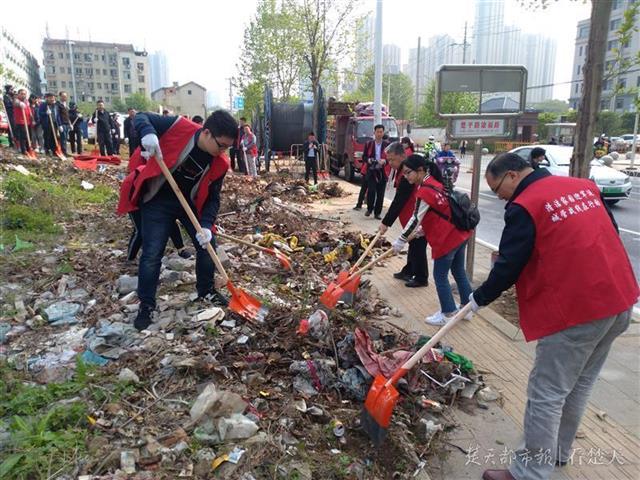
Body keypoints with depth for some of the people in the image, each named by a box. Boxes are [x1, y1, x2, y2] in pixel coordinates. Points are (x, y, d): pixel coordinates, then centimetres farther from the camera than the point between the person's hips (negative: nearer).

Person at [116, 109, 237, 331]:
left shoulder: (220, 163, -14)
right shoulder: (179, 127, -24)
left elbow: (212, 198, -6)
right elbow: (141, 117, -14)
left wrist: (206, 225, -21)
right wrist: (148, 133, -38)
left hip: (191, 202, 4)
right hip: (158, 200, -4)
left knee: (207, 244, 6)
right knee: (152, 253, -5)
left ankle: (206, 290, 30)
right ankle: (146, 305, 12)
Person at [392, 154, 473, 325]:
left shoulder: (424, 191, -20)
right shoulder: (435, 182, 9)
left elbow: (415, 220, -17)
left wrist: (400, 241, -8)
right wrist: (420, 231, 17)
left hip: (446, 240, -9)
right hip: (460, 234, 10)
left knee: (440, 276, 5)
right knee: (459, 273, 19)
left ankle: (448, 314, 15)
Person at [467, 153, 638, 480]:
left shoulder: (524, 206, -12)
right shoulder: (585, 186, 12)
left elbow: (508, 266, -12)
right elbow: (610, 235, 19)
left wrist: (479, 298, 2)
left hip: (575, 309, -9)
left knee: (546, 394, 1)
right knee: (579, 384, 21)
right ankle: (559, 451, 37)